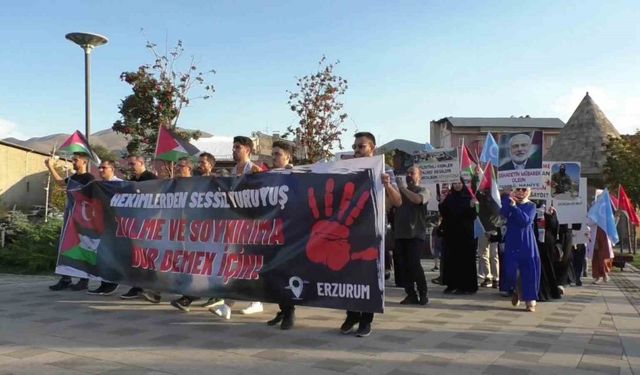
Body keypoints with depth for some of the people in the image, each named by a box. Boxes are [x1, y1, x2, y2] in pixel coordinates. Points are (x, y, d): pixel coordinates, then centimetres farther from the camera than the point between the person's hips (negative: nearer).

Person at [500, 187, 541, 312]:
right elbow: (503, 213, -18)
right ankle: (516, 290, 25)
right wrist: (508, 198, -24)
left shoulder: (531, 206, 0)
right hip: (512, 242, 1)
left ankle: (530, 301, 11)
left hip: (527, 243, -1)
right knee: (511, 269, -6)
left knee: (529, 270, 0)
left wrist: (514, 206, -24)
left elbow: (526, 221, -18)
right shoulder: (509, 202, 4)